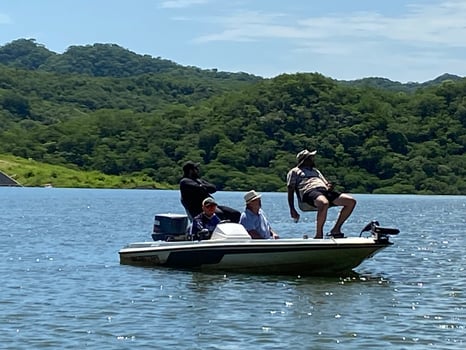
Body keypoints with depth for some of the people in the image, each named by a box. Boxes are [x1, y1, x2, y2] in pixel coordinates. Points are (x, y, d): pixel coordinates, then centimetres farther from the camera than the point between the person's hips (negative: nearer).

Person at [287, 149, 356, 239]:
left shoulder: (315, 170, 38)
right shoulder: (294, 172, 20)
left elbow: (326, 183, 29)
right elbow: (290, 191, 9)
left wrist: (330, 187, 1)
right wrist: (292, 210, -6)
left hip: (325, 191, 7)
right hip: (309, 192, -7)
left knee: (351, 201, -11)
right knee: (324, 203, -42)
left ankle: (336, 229, -7)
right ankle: (319, 234, -32)